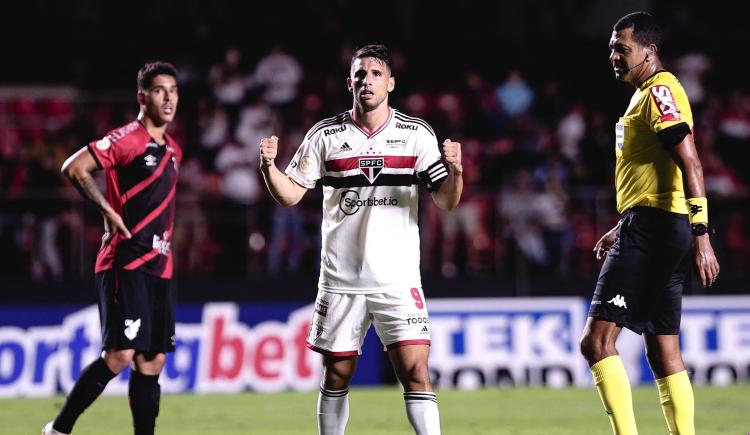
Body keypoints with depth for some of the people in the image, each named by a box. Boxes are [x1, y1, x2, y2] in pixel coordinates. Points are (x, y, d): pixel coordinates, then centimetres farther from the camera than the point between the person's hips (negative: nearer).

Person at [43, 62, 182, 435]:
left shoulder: (172, 150, 17)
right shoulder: (128, 138, -8)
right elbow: (74, 168, -16)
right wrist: (107, 210, -15)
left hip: (159, 267, 8)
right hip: (125, 263, -8)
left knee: (152, 361, 4)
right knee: (120, 355, -13)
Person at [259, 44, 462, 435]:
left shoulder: (417, 134, 1)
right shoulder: (325, 135, 3)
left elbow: (446, 201, -1)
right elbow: (290, 195, 6)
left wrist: (455, 171, -21)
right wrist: (269, 167, -13)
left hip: (399, 280, -1)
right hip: (340, 280, 1)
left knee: (416, 374, -10)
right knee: (335, 377, 7)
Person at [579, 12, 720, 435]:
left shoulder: (660, 91, -11)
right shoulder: (649, 94, 21)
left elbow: (690, 163, -20)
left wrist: (701, 235, -27)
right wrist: (624, 229, 31)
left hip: (649, 232, -10)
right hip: (649, 230, 10)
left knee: (597, 340, -13)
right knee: (664, 352, 9)